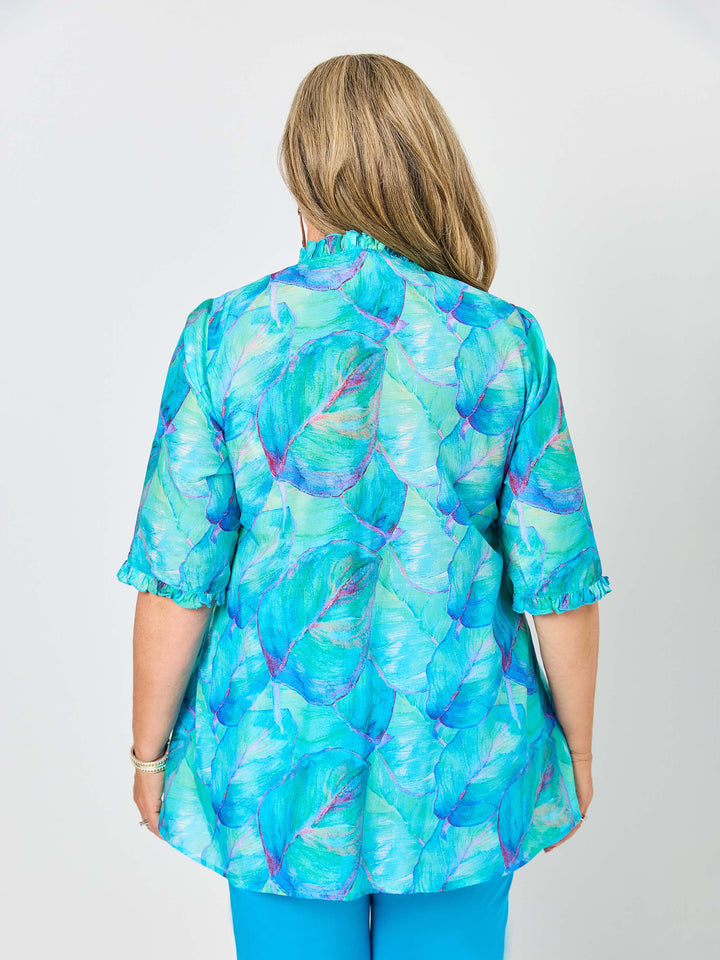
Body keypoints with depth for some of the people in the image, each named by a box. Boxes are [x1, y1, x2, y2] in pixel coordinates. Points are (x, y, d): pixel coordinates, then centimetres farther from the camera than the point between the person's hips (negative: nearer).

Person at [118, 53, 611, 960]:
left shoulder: (224, 335, -12)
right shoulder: (506, 343, -11)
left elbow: (179, 581, -10)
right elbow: (559, 582, -7)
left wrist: (150, 750, 5)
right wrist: (576, 748, 8)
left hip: (280, 760, 0)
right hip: (463, 763, 1)